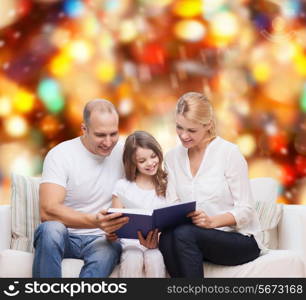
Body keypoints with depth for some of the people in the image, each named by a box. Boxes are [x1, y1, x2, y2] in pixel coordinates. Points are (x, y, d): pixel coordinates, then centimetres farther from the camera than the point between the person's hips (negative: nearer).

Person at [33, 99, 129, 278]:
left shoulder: (124, 153, 1)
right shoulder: (60, 154, -10)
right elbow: (48, 211, -22)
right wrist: (95, 222, -38)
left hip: (101, 238, 2)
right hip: (64, 236, -1)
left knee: (110, 250, -34)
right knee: (51, 229, -36)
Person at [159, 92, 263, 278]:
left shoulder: (229, 153, -9)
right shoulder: (172, 157, 8)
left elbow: (245, 210, -10)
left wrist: (212, 221, -28)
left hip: (241, 240, -4)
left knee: (184, 234, -32)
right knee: (166, 238, -30)